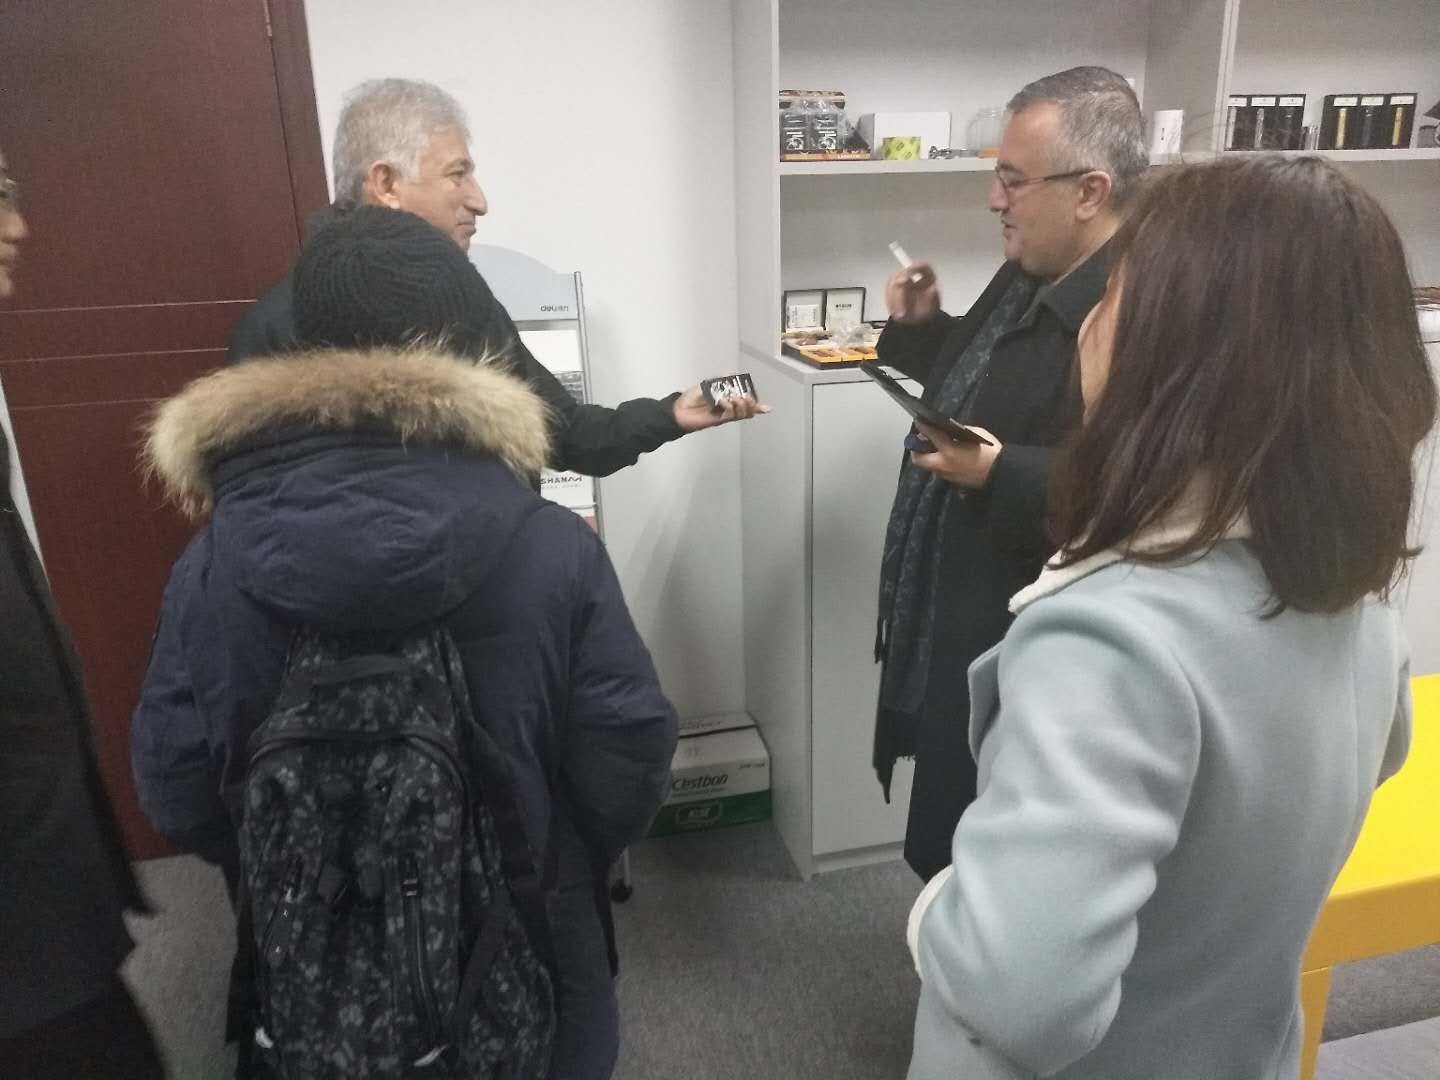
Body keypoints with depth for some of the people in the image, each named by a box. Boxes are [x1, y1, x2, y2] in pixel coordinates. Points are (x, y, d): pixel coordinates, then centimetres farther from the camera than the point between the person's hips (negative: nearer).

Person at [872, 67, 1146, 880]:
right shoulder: (1029, 278, 7)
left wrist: (999, 474, -32)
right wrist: (921, 327, 7)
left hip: (1021, 656, -10)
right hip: (954, 622, 10)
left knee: (979, 864, 10)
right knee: (948, 840, 27)